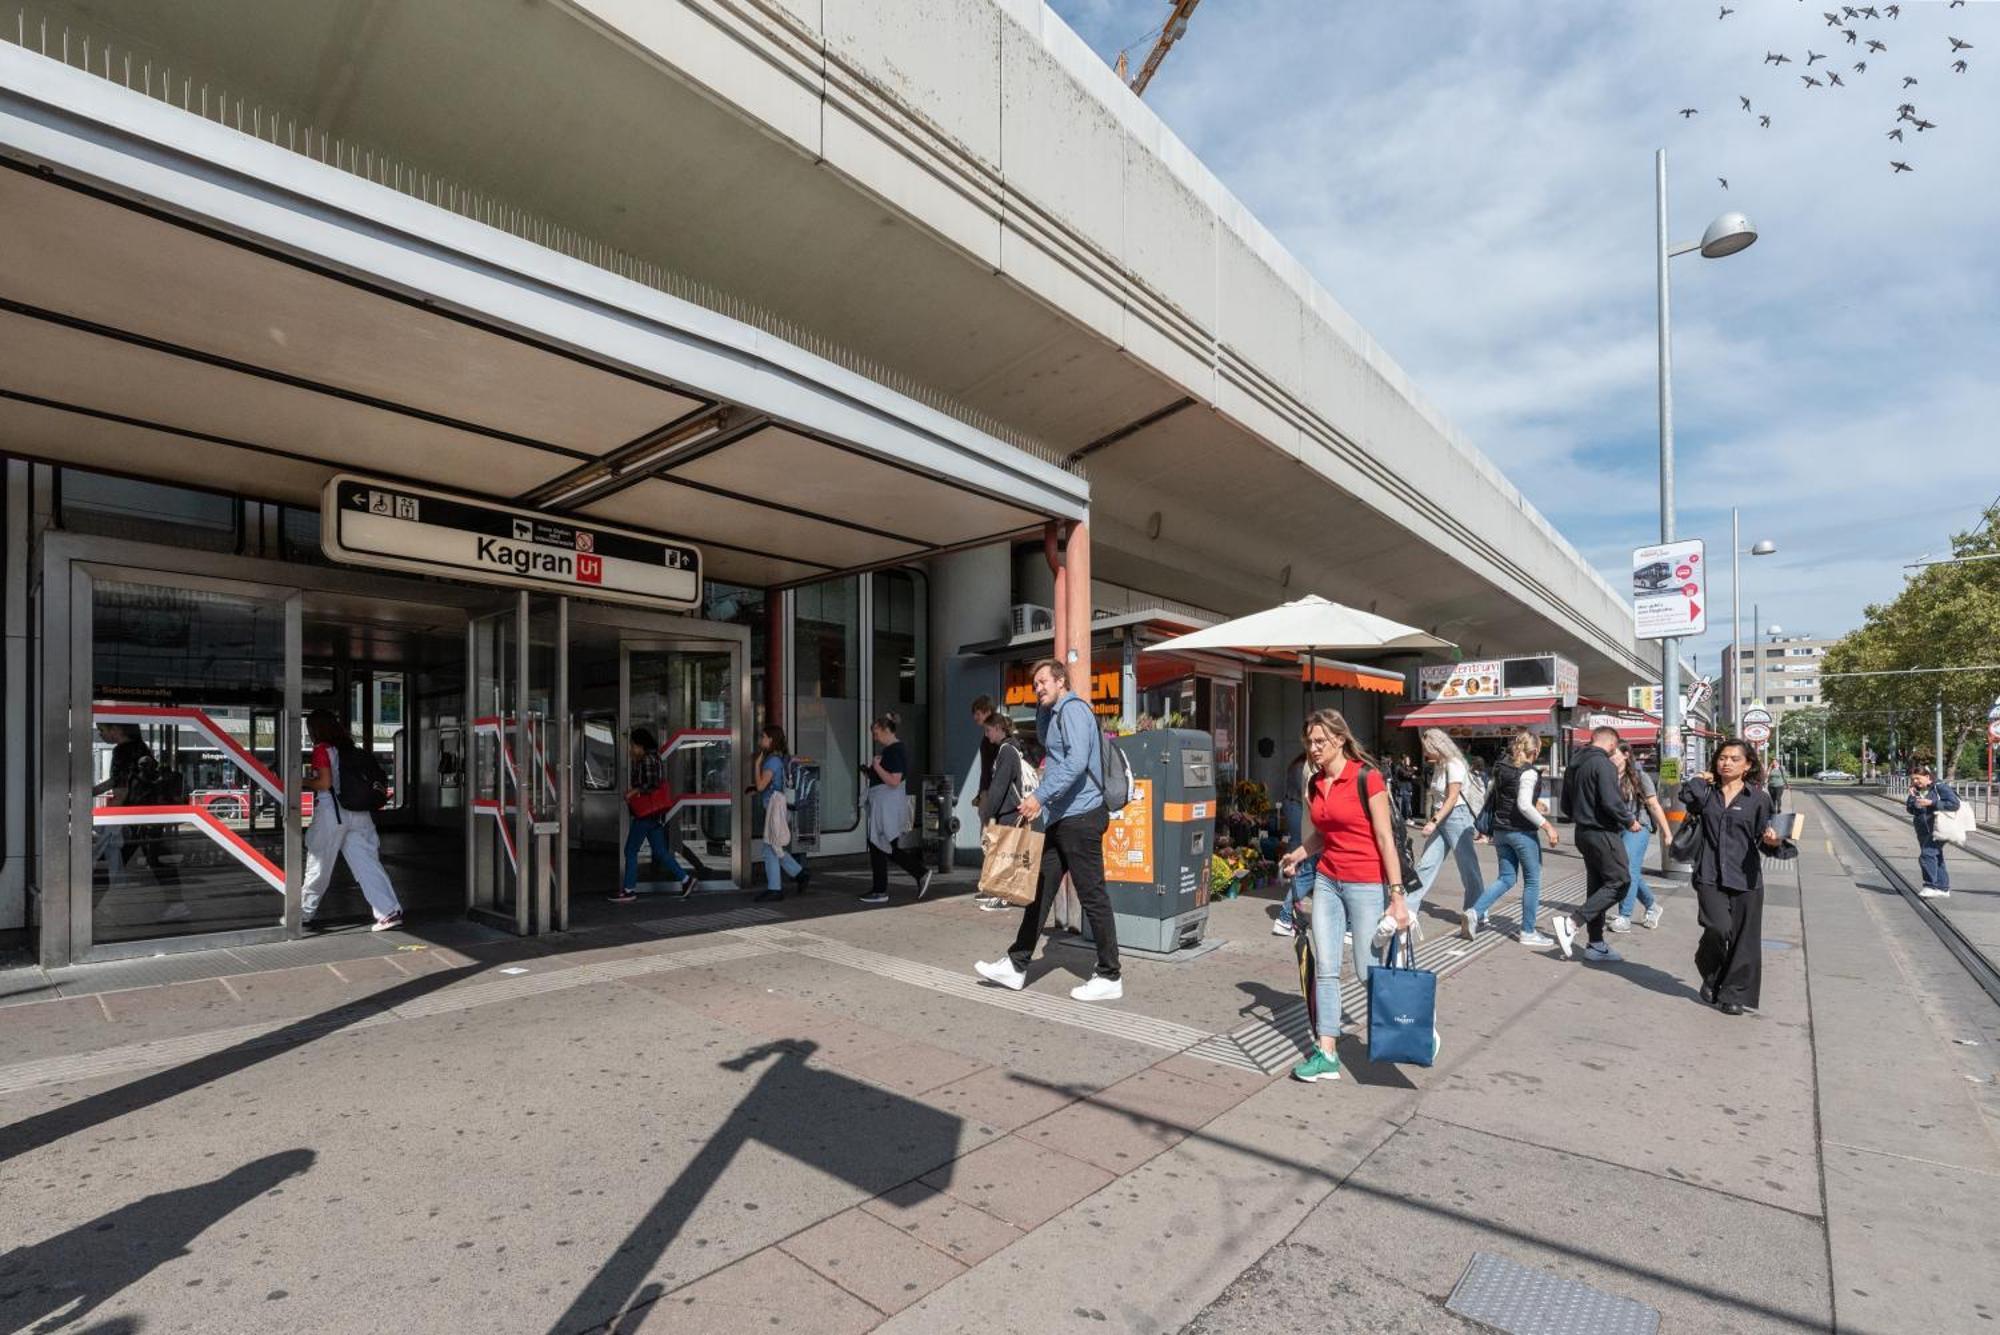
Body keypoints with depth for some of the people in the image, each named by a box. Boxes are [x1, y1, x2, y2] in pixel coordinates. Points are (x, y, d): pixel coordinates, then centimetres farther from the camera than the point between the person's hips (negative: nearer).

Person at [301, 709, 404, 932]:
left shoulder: (322, 749, -5)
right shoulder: (350, 749, 14)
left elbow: (325, 782, -13)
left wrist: (303, 782, 4)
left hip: (331, 813, -6)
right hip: (358, 813, 6)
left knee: (318, 865, 10)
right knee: (367, 862, 0)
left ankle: (303, 913, 25)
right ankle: (390, 911, -9)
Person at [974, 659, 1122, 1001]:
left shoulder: (1073, 709, -11)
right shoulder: (1054, 714, 20)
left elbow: (1077, 761, -24)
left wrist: (1040, 796, -27)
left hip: (1080, 816, -10)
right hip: (1062, 818, 11)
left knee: (1092, 896, -3)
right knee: (1040, 891, 11)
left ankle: (1110, 978, 7)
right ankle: (1016, 966, 17)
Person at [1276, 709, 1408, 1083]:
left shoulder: (1367, 778, -13)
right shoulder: (1315, 784, 7)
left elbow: (1385, 838, -14)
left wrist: (1397, 895, -15)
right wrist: (1296, 856, 5)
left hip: (1366, 884, -6)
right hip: (1327, 881, 6)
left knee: (1368, 972, 3)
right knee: (1325, 969, 4)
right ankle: (1327, 1054, 11)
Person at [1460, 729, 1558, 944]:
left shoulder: (1501, 768, 8)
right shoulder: (1528, 773, -15)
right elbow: (1524, 805, -24)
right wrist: (1547, 826, -20)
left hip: (1501, 830, 7)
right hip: (1522, 832, -7)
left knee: (1506, 878, 14)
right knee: (1532, 881, 7)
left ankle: (1474, 912, -2)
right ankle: (1528, 932, 13)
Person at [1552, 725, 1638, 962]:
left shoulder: (1575, 765, 13)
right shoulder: (1604, 765, -15)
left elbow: (1566, 802, 17)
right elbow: (1611, 802, -22)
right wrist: (1630, 820, -6)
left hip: (1583, 832, 9)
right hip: (1603, 833, -9)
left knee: (1596, 886, 12)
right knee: (1619, 883, -3)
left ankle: (1596, 946, 15)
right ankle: (1571, 922, -13)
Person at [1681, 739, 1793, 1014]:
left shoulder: (1758, 798, 1)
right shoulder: (1707, 792, 6)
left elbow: (1763, 839, 0)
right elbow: (1687, 798, -17)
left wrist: (1774, 842, -21)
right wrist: (1701, 780, -2)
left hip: (1745, 878, 0)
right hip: (1710, 876, 0)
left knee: (1743, 939, 4)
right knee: (1719, 928, -14)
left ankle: (1735, 995, 21)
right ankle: (1711, 978, 14)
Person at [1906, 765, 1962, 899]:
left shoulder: (1940, 787, -6)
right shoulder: (1917, 791, 12)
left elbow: (1954, 804, -15)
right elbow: (1910, 810, 10)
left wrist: (1931, 803, -19)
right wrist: (1912, 796, -3)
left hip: (1938, 829, -7)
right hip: (1923, 831, 7)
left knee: (1927, 855, -18)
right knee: (1936, 858, 13)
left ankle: (1931, 886, -13)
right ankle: (1943, 889, 20)